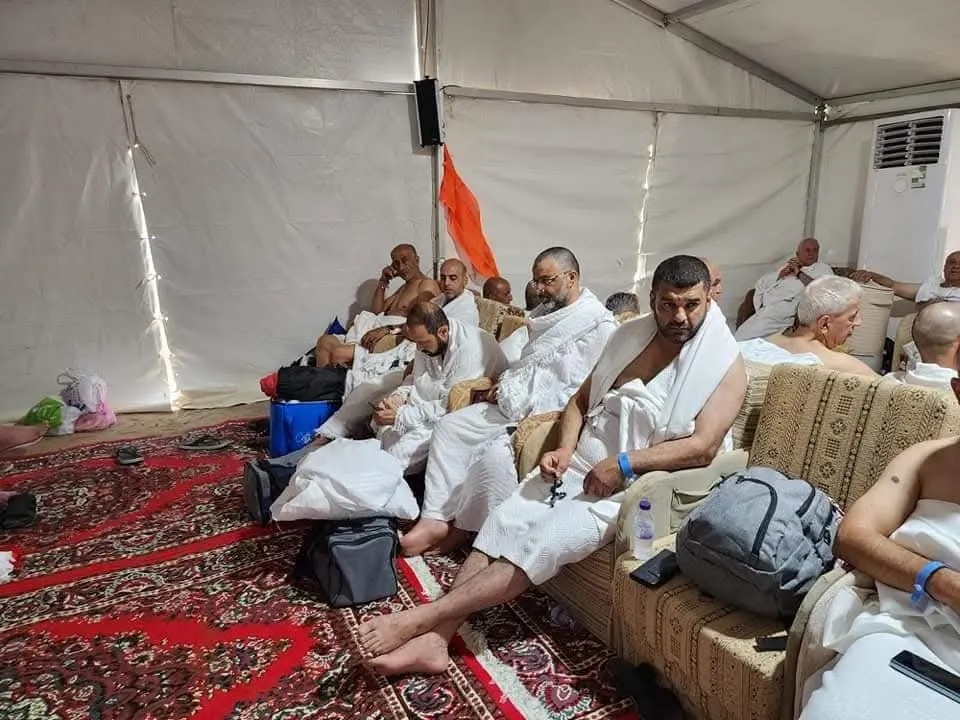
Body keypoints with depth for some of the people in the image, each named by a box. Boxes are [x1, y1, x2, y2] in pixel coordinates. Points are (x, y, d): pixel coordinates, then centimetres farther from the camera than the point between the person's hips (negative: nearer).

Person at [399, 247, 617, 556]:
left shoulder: (599, 324, -9)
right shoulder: (546, 313, 17)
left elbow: (581, 392, -16)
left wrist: (517, 394, -14)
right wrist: (507, 384, 3)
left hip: (551, 412, -8)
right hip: (520, 402, 9)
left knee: (495, 453, -29)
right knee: (449, 426, -6)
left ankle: (467, 528, -5)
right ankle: (435, 519, -8)